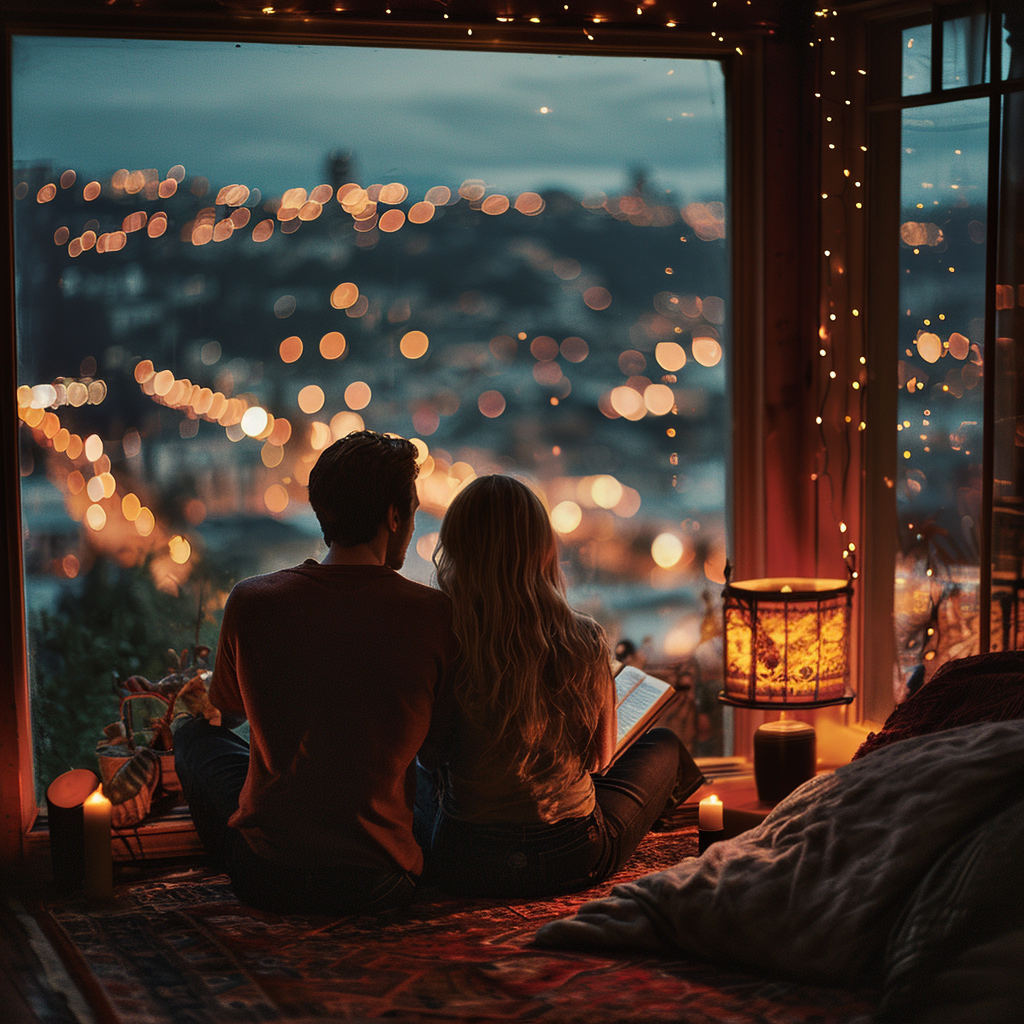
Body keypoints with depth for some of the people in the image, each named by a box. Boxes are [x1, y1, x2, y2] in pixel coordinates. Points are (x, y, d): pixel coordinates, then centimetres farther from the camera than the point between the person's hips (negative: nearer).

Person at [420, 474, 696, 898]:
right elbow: (600, 757, 0)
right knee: (662, 744, 29)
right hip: (573, 861, 0)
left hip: (463, 867, 1)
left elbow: (430, 756, -6)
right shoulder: (585, 640, -14)